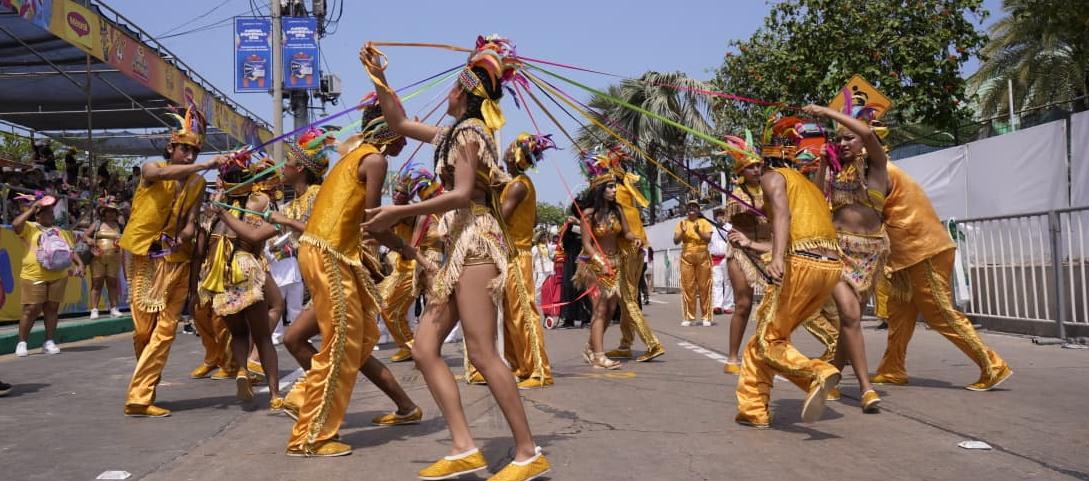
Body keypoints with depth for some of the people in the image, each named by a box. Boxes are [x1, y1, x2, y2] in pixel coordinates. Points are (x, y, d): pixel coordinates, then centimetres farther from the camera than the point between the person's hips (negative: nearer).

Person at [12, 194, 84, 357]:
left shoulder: (59, 232, 19)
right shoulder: (30, 228, 4)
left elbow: (71, 250, 18)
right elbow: (15, 225, -17)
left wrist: (79, 264, 3)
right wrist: (31, 210, -8)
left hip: (58, 276, 5)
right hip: (34, 277, -4)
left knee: (52, 308, 6)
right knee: (32, 310, -4)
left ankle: (49, 342, 12)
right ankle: (22, 342, 8)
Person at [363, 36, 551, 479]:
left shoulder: (467, 130, -6)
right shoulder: (454, 133, 21)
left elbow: (461, 193, -17)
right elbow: (400, 123, 31)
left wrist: (401, 212, -16)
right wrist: (378, 77, 25)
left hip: (475, 240, -10)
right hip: (460, 245, 10)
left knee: (482, 353, -13)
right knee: (424, 347, 2)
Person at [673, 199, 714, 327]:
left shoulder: (704, 222, 6)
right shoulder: (682, 223, 10)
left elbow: (708, 239, -5)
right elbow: (676, 241, 2)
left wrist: (699, 232, -22)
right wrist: (682, 232, -15)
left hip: (702, 256, -1)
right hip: (687, 257, 1)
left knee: (704, 287, -2)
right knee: (688, 287, -3)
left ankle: (706, 317, 1)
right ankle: (689, 317, 1)